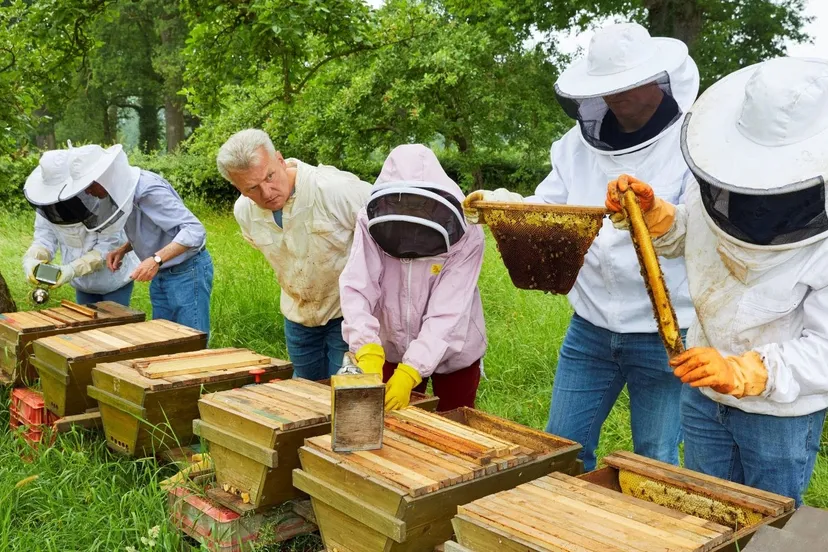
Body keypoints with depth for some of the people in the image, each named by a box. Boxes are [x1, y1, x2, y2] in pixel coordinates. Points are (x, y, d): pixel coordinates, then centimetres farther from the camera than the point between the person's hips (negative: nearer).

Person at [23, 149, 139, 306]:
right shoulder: (46, 202, -13)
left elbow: (109, 247, -29)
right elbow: (45, 238, -10)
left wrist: (74, 269, -39)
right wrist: (31, 259, -33)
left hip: (115, 280, -5)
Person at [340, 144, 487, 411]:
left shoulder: (466, 235, -26)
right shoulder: (372, 221, -21)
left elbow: (446, 314, -30)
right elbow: (357, 289, -28)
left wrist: (409, 372, -39)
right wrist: (368, 350, -43)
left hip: (453, 352, -1)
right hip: (394, 348, 2)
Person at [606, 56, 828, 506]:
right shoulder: (715, 185, -13)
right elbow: (682, 236, 8)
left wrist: (743, 372, -42)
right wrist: (649, 211, -13)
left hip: (782, 414, -5)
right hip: (704, 396, 5)